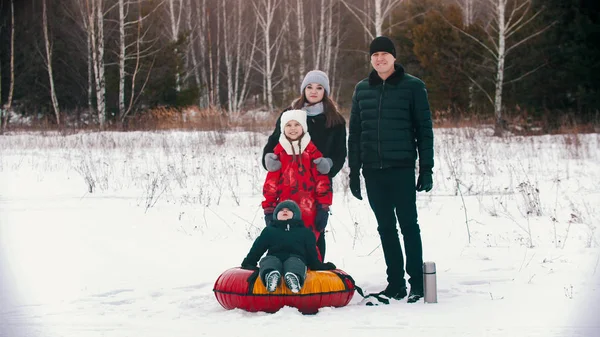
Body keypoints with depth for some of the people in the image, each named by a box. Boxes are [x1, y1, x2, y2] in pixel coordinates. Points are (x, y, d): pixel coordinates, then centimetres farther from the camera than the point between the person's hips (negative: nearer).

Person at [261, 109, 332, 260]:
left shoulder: (312, 151, 4)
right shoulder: (278, 152, 8)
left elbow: (322, 180, 3)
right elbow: (270, 182, 8)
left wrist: (323, 208, -2)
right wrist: (269, 209, 4)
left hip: (308, 211, -2)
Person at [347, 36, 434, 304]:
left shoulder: (413, 86, 1)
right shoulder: (362, 89, 12)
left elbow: (424, 129, 0)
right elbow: (354, 132, 14)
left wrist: (426, 168, -5)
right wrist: (354, 171, 10)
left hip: (402, 168, -4)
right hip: (373, 170, 4)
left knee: (408, 224, -4)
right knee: (386, 227, 8)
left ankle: (417, 282, 1)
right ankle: (396, 282, 14)